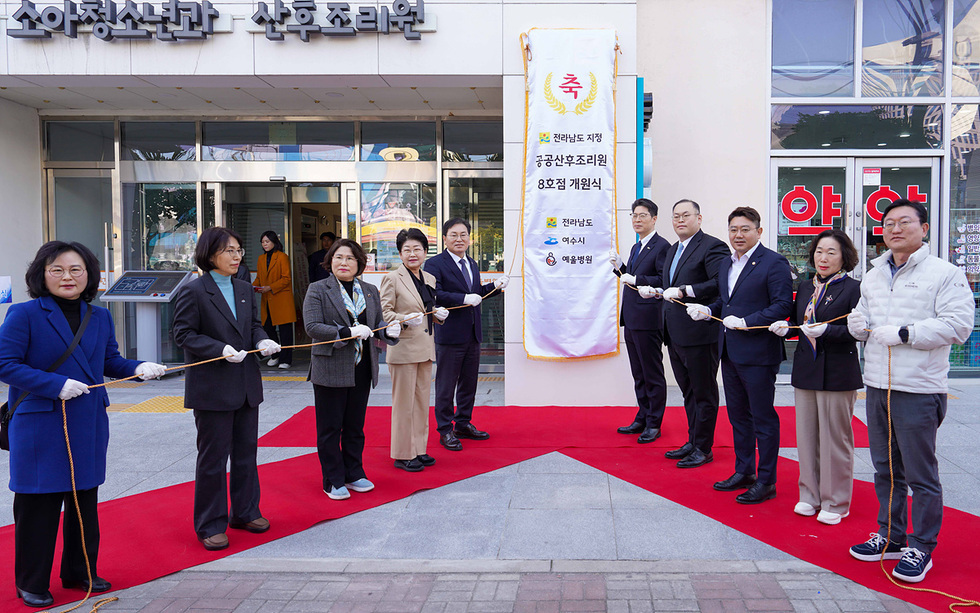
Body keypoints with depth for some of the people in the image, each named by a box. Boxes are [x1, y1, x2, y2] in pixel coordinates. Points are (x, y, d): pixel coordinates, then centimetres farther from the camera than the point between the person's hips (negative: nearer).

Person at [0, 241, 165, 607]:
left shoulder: (100, 318, 7)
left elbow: (110, 362, 14)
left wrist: (138, 368, -6)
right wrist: (56, 384, -22)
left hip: (89, 426, 6)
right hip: (40, 426, -5)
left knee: (85, 501, 16)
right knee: (38, 506, 4)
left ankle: (80, 572, 33)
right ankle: (31, 584, 22)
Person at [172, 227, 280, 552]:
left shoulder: (245, 289, 10)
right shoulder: (192, 291, -10)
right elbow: (184, 334, -12)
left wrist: (262, 341, -6)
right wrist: (221, 349, -24)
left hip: (247, 385, 7)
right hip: (211, 388, -6)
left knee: (246, 451, 16)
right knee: (213, 457, 3)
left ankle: (246, 512, 31)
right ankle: (210, 525, 17)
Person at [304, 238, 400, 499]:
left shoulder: (370, 291, 11)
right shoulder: (317, 290, -3)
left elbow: (377, 326, 14)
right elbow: (312, 327, -14)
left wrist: (389, 331, -10)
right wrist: (348, 332, -24)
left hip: (362, 370, 4)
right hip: (330, 370, -4)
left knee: (355, 427, 15)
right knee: (330, 428, 5)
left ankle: (354, 474, 29)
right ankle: (333, 481, 17)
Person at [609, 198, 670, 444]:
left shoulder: (662, 246, -10)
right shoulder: (636, 247, 19)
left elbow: (664, 280, -19)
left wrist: (635, 279, -18)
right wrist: (620, 267, 6)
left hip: (648, 320, -9)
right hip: (631, 319, 9)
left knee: (653, 375, 1)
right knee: (639, 375, 16)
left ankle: (654, 424, 9)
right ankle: (642, 419, 25)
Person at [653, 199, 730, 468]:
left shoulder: (712, 246, -11)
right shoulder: (673, 249, 19)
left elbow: (721, 283, -24)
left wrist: (684, 291, -25)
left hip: (699, 333, -9)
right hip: (675, 334, 9)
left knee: (704, 393, 3)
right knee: (689, 392, 18)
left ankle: (703, 449, 12)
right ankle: (693, 442, 29)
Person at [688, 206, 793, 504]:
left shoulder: (774, 263, -11)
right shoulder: (726, 264, 15)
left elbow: (783, 306, -18)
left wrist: (746, 322, -24)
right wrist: (708, 310, 3)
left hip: (758, 354, -8)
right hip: (730, 353, 8)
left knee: (763, 418, 2)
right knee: (738, 416, 17)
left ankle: (766, 482, 12)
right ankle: (743, 472, 30)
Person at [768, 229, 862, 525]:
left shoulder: (853, 288, -7)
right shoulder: (805, 287, 12)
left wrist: (826, 330, -27)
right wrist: (785, 328, -4)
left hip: (838, 373, -6)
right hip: (805, 370, 6)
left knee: (835, 437, 3)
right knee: (807, 435, 12)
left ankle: (836, 503, 16)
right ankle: (810, 495, 26)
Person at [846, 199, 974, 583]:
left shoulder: (945, 274, -5)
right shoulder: (873, 276, 16)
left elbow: (958, 325, -15)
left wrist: (904, 333, -18)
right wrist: (858, 324, 0)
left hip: (919, 391, -6)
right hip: (877, 386, 7)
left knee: (921, 475, 1)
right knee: (885, 468, 16)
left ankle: (921, 548, 15)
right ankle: (890, 537, 29)